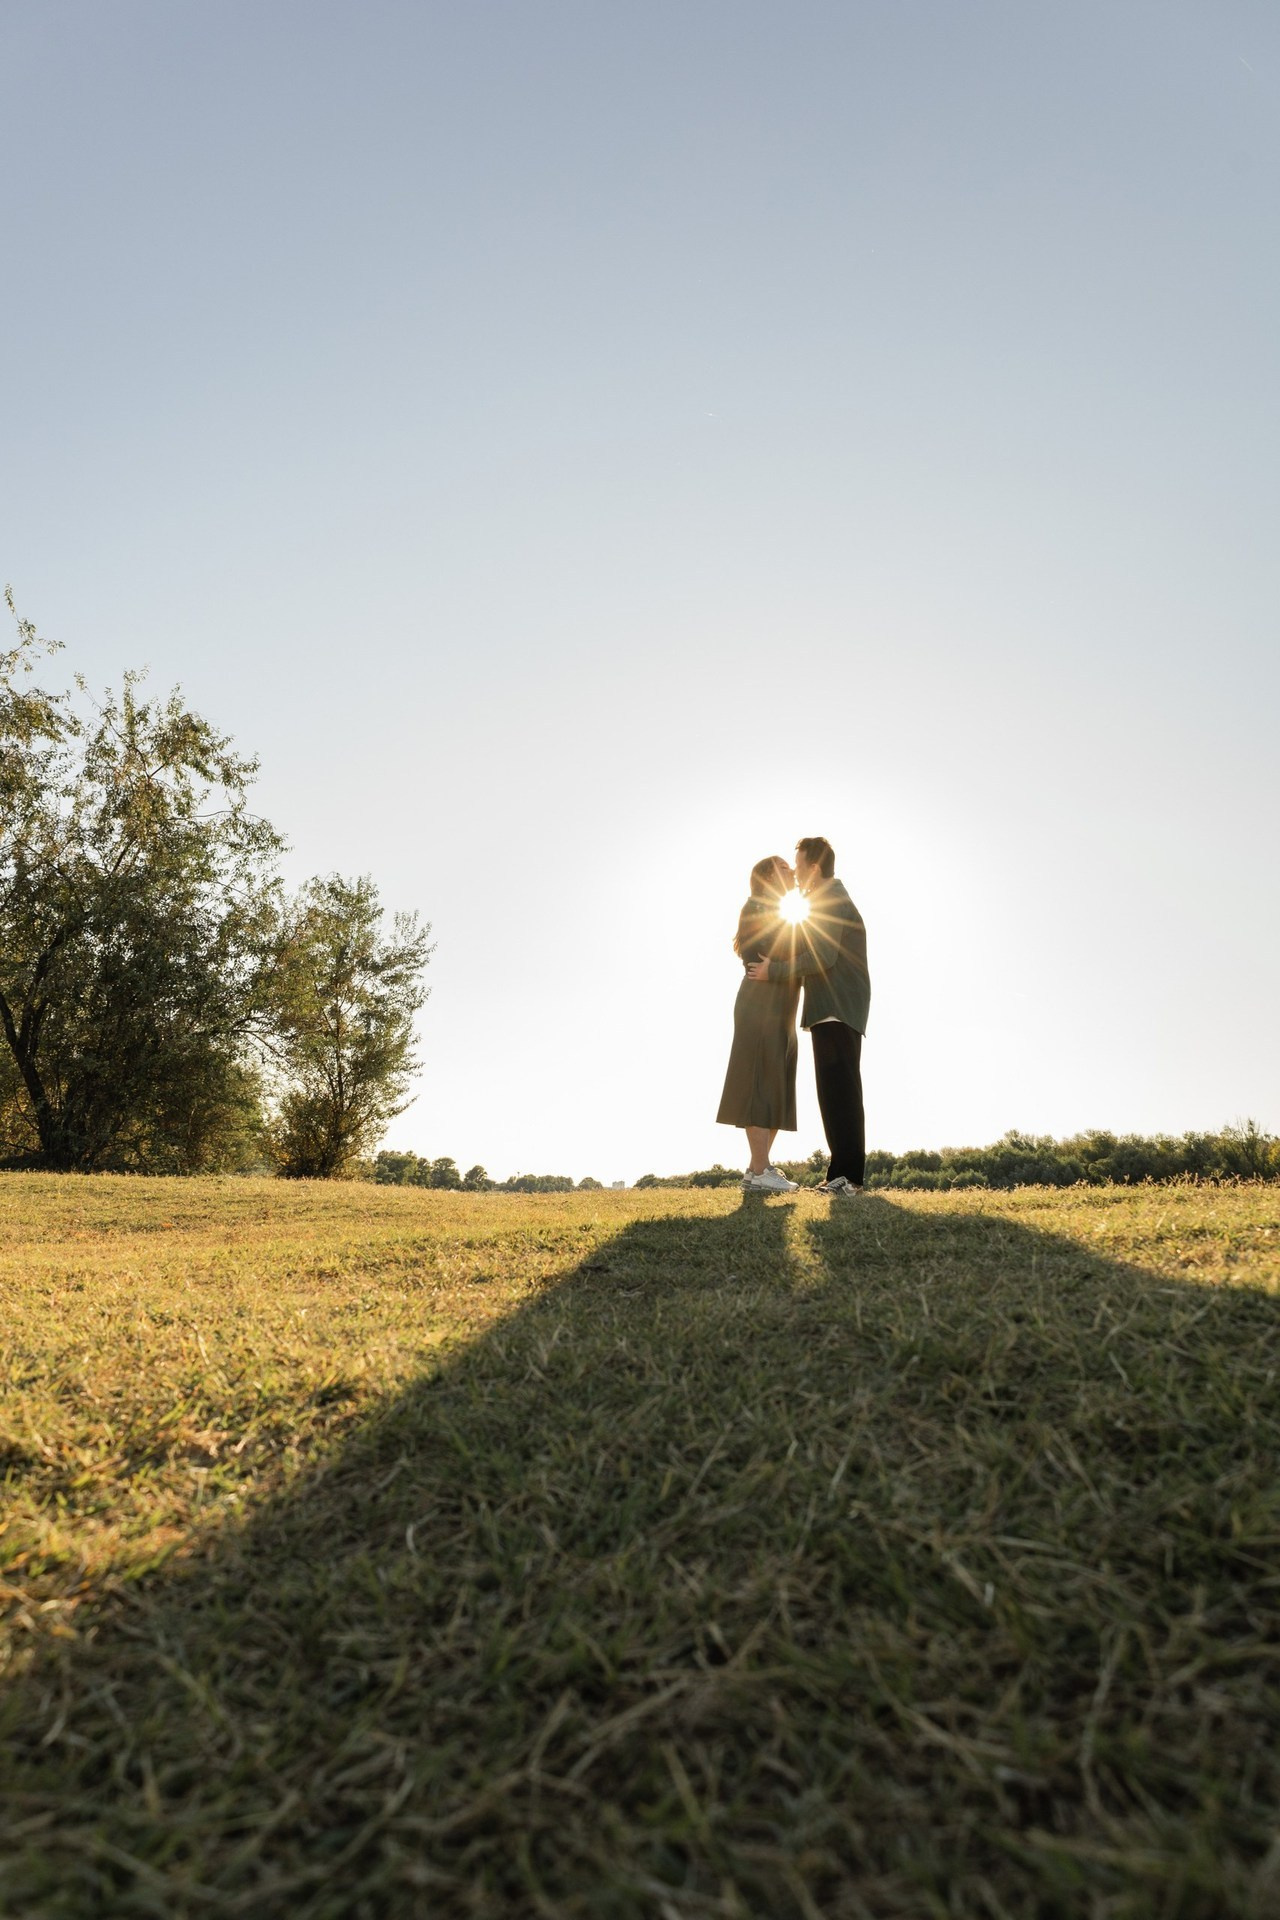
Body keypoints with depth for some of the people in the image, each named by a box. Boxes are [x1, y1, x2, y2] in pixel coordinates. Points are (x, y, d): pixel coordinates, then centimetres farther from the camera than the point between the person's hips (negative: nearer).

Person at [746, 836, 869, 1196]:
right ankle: (844, 1174, 8)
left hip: (837, 1010, -10)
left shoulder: (830, 901, -8)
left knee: (839, 1089, -13)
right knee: (835, 1091, 7)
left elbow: (822, 958, -18)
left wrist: (772, 971, -10)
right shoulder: (832, 900, 25)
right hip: (832, 1010, 10)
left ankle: (848, 1175, -14)